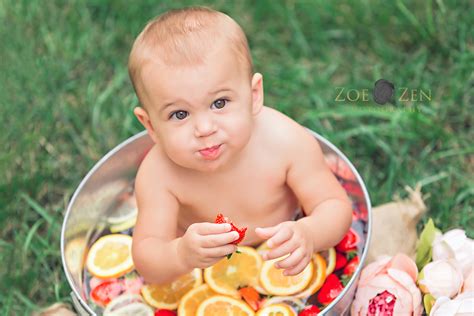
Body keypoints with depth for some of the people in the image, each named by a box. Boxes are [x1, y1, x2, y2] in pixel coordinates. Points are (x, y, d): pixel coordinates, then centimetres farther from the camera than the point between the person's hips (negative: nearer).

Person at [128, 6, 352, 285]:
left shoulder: (288, 142, -28)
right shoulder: (159, 174, -29)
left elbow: (336, 207, -20)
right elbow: (146, 257, -28)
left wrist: (307, 234, -44)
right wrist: (181, 256, -52)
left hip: (278, 261, 1)